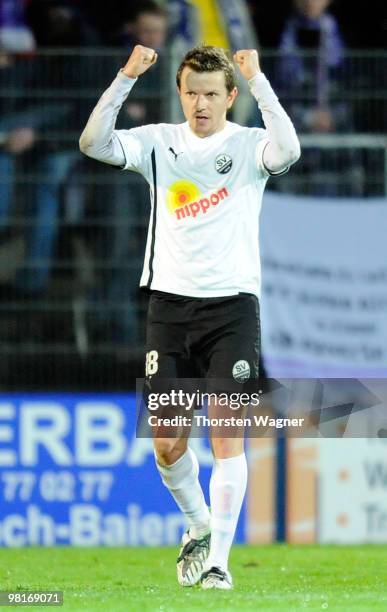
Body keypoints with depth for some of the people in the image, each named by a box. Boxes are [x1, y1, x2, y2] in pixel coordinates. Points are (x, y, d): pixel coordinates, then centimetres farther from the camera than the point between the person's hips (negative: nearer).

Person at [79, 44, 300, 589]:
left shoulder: (247, 145, -1)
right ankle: (199, 526, 30)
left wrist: (258, 81, -23)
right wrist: (127, 77, -18)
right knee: (166, 443, 3)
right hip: (169, 303, 3)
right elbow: (94, 143, -9)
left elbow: (288, 150, -24)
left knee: (227, 432, -9)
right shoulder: (160, 141, 6)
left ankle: (218, 560, -6)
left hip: (232, 304, -3)